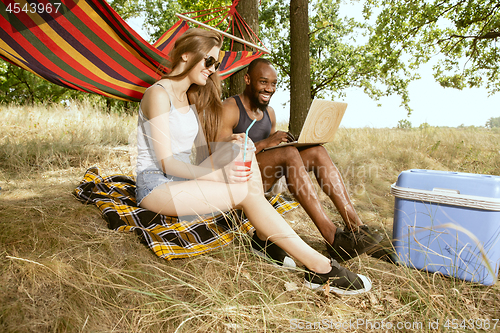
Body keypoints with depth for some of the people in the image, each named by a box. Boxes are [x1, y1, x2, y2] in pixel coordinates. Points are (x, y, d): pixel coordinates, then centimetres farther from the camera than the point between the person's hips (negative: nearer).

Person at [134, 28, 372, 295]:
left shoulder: (193, 97, 15)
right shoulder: (159, 94, -11)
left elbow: (197, 155, 8)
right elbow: (166, 162, -19)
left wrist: (226, 144, -13)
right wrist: (217, 175, -31)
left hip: (184, 179, 8)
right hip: (156, 185, -8)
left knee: (242, 144, -13)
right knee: (247, 192, -26)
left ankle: (266, 238, -17)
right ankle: (318, 266, -23)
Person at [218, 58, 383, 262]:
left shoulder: (269, 113, 16)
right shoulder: (229, 109, -9)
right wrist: (264, 143, -25)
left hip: (262, 178, 8)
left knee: (317, 151, -11)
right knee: (289, 154, -32)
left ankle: (355, 227, -19)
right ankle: (333, 239, -34)